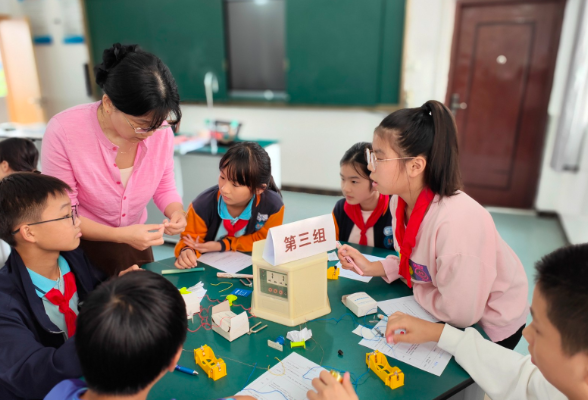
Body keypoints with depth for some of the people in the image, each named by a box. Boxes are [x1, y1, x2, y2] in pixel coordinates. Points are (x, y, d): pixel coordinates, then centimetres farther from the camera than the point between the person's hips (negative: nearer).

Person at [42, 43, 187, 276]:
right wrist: (121, 235, -30)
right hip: (83, 247, -3)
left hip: (136, 240, 4)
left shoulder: (160, 128, -18)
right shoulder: (63, 131, -26)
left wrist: (176, 212, -24)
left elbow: (164, 187, -3)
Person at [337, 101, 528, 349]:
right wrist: (371, 268, -12)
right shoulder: (400, 201, -14)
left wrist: (415, 289, -16)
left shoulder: (456, 221, -39)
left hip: (491, 326, -6)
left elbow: (460, 314, -32)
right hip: (452, 310, 6)